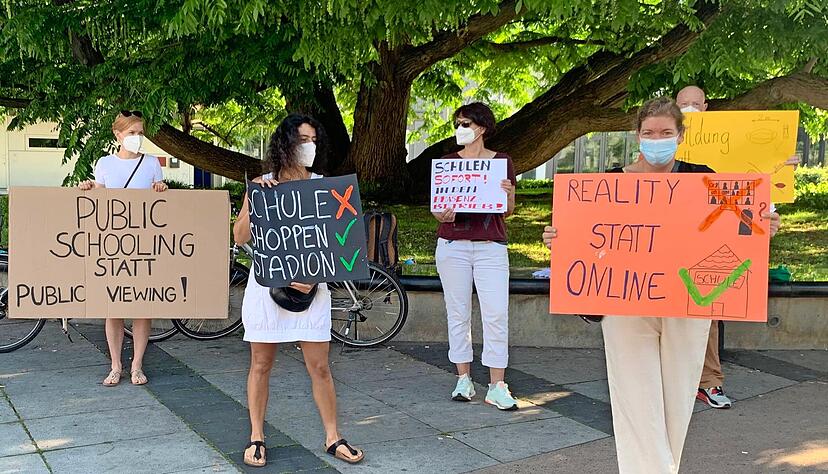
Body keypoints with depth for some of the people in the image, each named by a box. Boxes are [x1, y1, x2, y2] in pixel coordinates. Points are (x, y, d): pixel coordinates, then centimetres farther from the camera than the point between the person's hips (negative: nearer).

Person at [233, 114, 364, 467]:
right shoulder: (264, 184, 2)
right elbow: (240, 237, -2)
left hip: (309, 284, 0)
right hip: (267, 282, 0)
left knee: (319, 366, 3)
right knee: (260, 364, 8)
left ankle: (333, 438, 16)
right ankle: (256, 438, 21)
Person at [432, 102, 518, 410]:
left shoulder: (502, 162, 7)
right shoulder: (447, 162, 7)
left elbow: (509, 211, 8)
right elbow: (435, 208, 7)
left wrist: (507, 194, -13)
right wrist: (444, 215, -16)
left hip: (491, 246, -1)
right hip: (453, 245, 1)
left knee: (496, 314, -6)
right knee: (457, 313, 5)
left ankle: (497, 387, 1)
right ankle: (464, 379, 17)